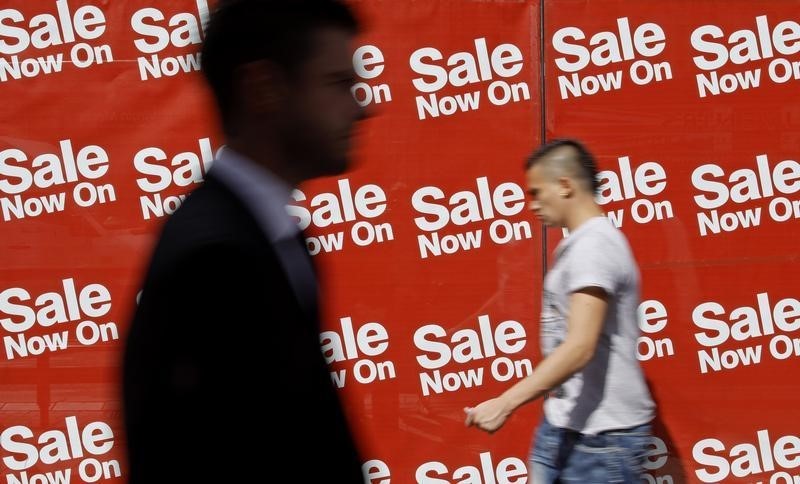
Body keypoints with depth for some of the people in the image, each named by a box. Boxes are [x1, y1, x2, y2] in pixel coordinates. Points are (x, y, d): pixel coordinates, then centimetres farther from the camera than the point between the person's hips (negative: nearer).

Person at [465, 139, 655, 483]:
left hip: (601, 437, -9)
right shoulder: (576, 244, 14)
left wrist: (506, 403, -31)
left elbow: (580, 347, -27)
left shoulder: (593, 245, -17)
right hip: (563, 428, 9)